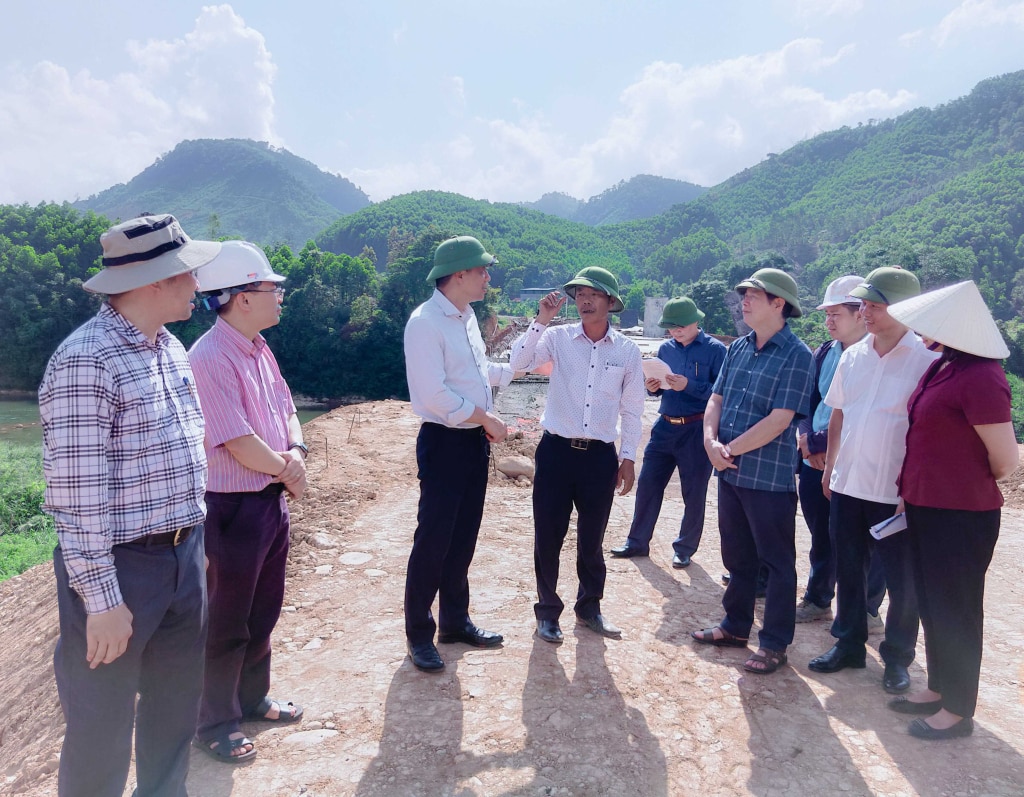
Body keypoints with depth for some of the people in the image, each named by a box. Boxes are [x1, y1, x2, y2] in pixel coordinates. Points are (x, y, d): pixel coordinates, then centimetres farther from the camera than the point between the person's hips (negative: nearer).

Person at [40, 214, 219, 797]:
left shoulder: (171, 347, 8)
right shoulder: (85, 362, -20)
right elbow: (77, 493, -21)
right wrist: (101, 599, -19)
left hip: (184, 555, 8)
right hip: (121, 567, -8)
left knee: (177, 703, 22)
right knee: (104, 724, 11)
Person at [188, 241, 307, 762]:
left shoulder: (259, 350, 7)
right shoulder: (211, 359, -22)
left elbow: (286, 411, 13)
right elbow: (239, 444, -25)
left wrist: (296, 452, -6)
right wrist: (285, 469, -9)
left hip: (272, 499, 9)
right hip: (234, 505, -9)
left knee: (264, 611, 22)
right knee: (227, 620, 8)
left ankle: (252, 698, 42)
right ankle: (215, 724, 28)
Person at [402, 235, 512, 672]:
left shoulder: (467, 317, 11)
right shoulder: (425, 322, -16)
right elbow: (435, 395, -22)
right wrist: (487, 418, -15)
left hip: (475, 440, 8)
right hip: (444, 443, -8)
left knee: (463, 538, 16)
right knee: (433, 541, 1)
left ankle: (455, 620, 31)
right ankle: (419, 634, 17)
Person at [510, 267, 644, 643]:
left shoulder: (627, 351, 2)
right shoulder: (558, 337, -2)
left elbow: (632, 410, 7)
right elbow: (518, 362, -17)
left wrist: (628, 458, 5)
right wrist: (541, 320, -19)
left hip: (600, 456, 1)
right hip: (556, 450, -1)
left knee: (592, 539, 14)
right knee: (548, 536, 5)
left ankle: (589, 608, 34)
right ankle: (548, 611, 24)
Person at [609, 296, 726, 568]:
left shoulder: (715, 350, -8)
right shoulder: (666, 348, 8)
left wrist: (689, 385, -24)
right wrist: (653, 387, -6)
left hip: (697, 430, -5)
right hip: (665, 426, 5)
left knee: (694, 493, 6)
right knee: (647, 485, 7)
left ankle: (685, 549, 22)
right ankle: (637, 542, 21)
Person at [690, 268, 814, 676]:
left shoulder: (796, 356, -12)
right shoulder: (738, 348, 9)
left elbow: (779, 420, -19)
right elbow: (716, 399, 8)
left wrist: (731, 449, -15)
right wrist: (711, 442, -9)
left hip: (771, 476, -7)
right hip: (731, 473, 7)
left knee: (777, 562, 7)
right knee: (737, 555, 19)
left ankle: (774, 644, 20)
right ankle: (735, 626, 35)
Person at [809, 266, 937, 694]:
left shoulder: (926, 361, -11)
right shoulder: (853, 356, 6)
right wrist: (830, 466, 13)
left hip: (896, 492, -5)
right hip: (847, 484, 5)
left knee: (902, 580, 9)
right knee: (848, 570, 16)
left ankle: (897, 657, 28)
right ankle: (849, 643, 33)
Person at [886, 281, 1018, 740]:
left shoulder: (979, 378, -22)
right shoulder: (943, 367, 6)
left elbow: (1006, 460, -18)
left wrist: (971, 486, 2)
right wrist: (912, 492, 14)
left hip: (961, 517, -9)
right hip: (927, 507, 9)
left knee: (956, 610, 6)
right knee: (931, 602, 19)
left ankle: (958, 711, 23)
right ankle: (939, 689, 36)